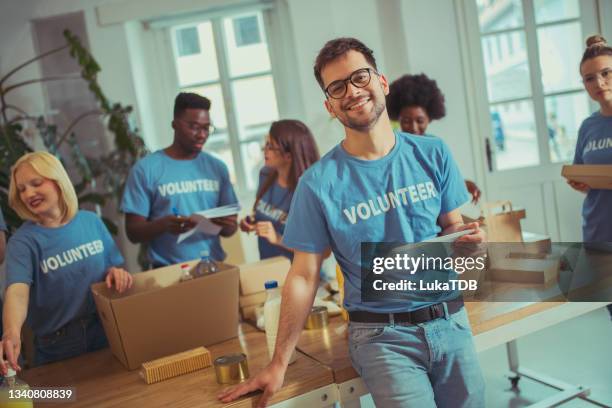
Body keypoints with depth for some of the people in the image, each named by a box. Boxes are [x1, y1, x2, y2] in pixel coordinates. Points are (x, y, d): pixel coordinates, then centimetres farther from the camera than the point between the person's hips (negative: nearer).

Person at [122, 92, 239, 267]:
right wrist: (163, 225, -20)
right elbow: (133, 232, -3)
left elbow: (229, 228, 12)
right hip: (169, 270, -3)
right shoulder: (145, 169, -3)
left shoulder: (217, 167, 8)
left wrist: (228, 225, -9)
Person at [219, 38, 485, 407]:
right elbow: (304, 276, -7)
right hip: (383, 335, -4)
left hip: (451, 321, 4)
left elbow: (453, 226, 11)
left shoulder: (432, 154, 0)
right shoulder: (320, 183, -10)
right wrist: (279, 365, -7)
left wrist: (469, 237, -14)